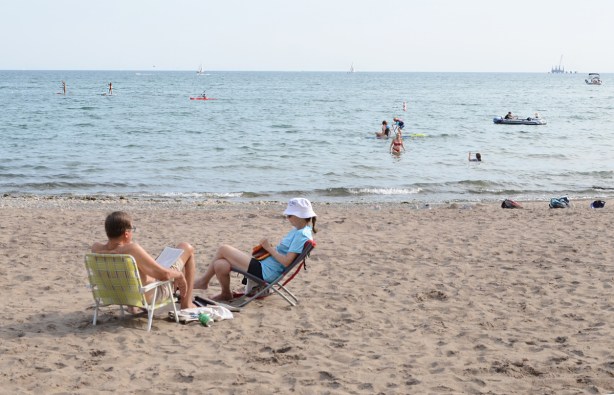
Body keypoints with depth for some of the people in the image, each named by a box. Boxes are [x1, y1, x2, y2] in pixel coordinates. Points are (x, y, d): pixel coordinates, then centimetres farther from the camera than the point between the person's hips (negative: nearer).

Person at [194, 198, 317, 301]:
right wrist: (268, 247, 8)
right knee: (220, 265, -5)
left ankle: (204, 280, 12)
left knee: (223, 249, -6)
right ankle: (225, 294, 15)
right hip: (262, 265, 10)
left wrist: (269, 248, -12)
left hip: (265, 272, -10)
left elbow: (287, 261, -21)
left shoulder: (302, 235, -15)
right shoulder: (297, 230, 16)